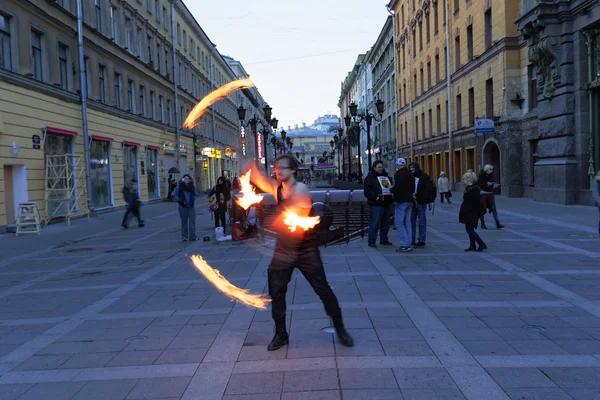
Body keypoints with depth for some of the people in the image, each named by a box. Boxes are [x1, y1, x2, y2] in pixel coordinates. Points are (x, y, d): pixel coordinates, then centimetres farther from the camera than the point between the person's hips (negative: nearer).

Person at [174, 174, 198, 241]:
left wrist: (194, 201, -1)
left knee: (192, 221, -3)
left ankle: (193, 236, 2)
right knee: (184, 221, 5)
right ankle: (184, 236, 12)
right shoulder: (179, 186, -3)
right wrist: (180, 200, -15)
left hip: (191, 206, 2)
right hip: (183, 206, -2)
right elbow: (175, 195, 0)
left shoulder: (192, 186, 5)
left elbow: (194, 195, 17)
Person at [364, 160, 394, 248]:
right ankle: (371, 241, -2)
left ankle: (384, 240, 22)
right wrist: (375, 196, -22)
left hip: (386, 204, 7)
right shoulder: (370, 177, -2)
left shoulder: (386, 176, 20)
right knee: (374, 223, -9)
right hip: (375, 205, -7)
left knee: (386, 223, 11)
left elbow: (391, 188, 29)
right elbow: (367, 191, -11)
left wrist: (392, 196, 12)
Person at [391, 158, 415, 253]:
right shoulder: (410, 174, 13)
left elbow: (397, 187, -23)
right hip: (409, 200, 9)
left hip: (401, 201, -9)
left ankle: (404, 245, -9)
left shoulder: (399, 174, -14)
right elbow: (413, 188, 17)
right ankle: (408, 244, 15)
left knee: (399, 222, -5)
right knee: (407, 222, 12)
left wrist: (391, 190, -4)